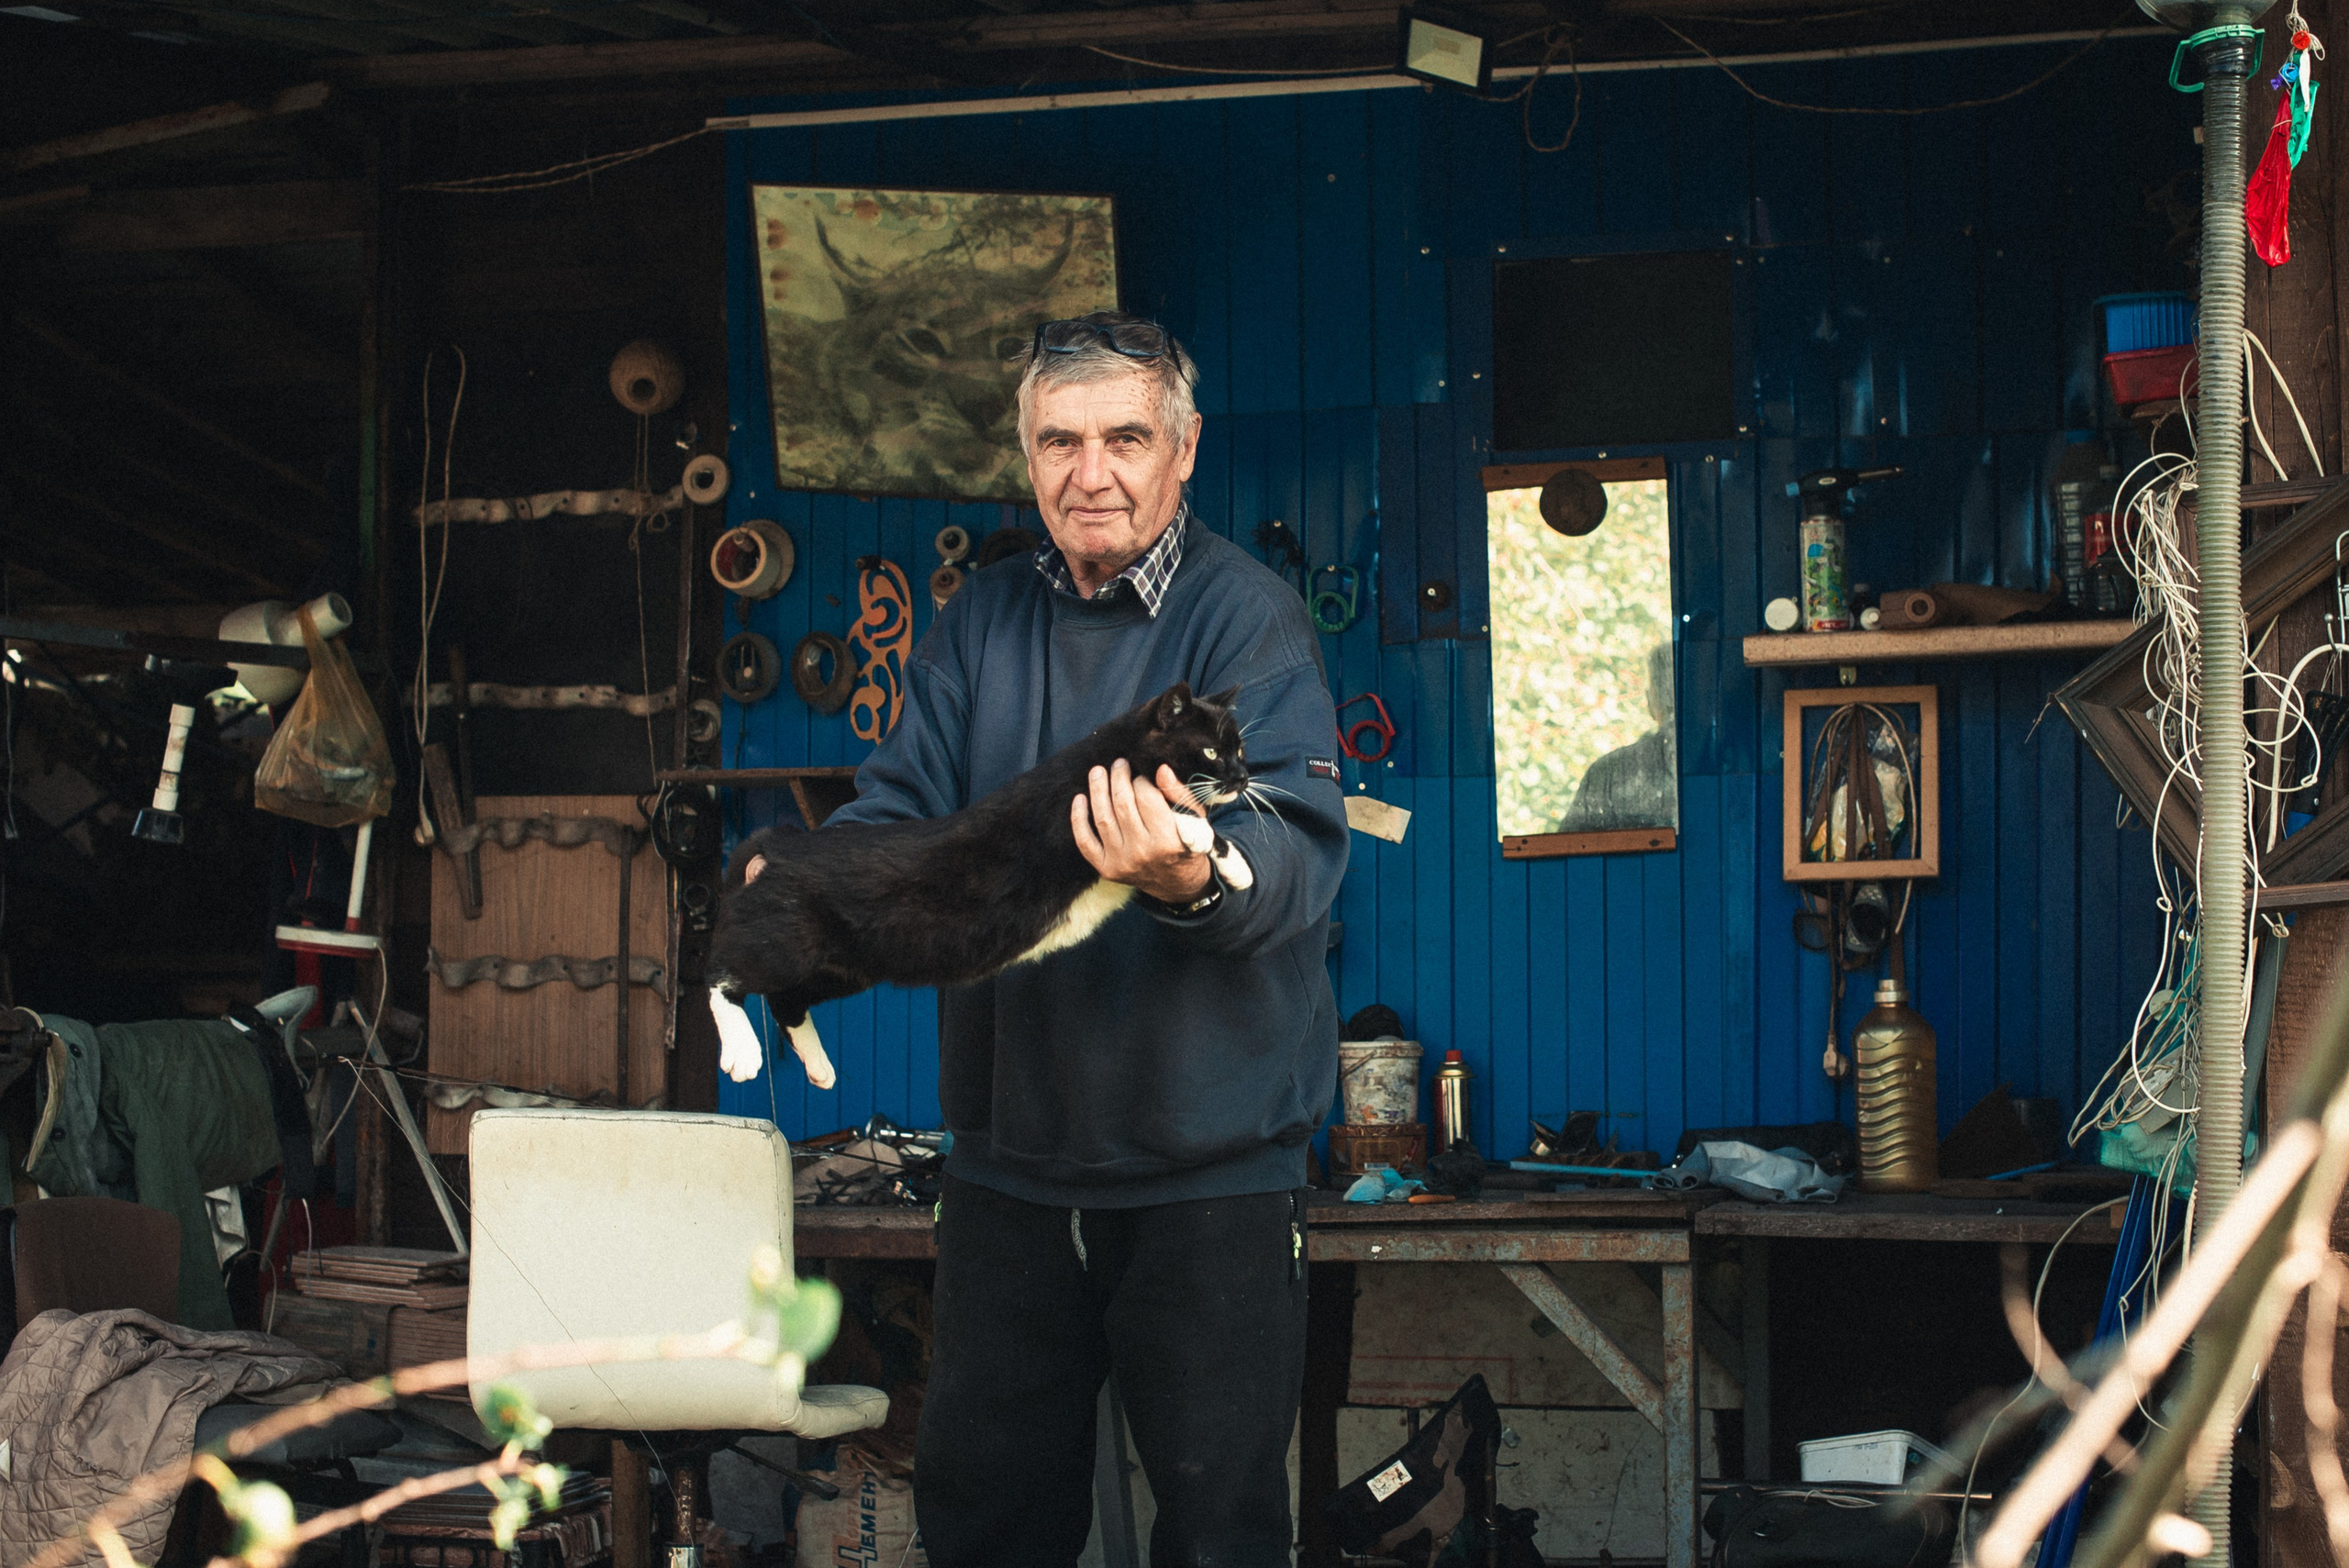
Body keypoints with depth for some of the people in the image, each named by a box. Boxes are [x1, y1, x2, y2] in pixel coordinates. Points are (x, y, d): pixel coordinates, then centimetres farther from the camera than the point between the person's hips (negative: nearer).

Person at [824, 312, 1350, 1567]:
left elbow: (1302, 847, -24)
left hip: (1210, 1167, -5)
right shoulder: (980, 624, 9)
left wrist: (1196, 880, -47)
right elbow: (899, 809, 4)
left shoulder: (1248, 617, -10)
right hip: (1008, 1156, 5)